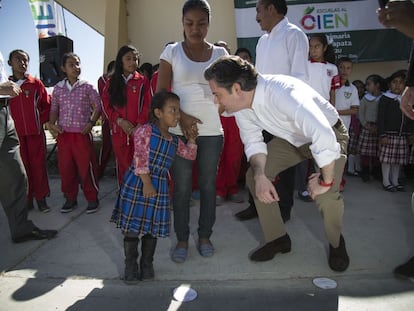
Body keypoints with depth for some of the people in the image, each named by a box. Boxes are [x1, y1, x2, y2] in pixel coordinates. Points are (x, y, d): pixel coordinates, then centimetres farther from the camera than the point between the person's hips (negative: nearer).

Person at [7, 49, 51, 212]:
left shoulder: (36, 83, 4)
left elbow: (48, 106, 7)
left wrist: (40, 120, -4)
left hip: (35, 131, -1)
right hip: (15, 133, 1)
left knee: (38, 165, 2)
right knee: (21, 167, 5)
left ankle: (41, 198, 13)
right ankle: (27, 199, 16)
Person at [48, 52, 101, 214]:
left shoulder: (87, 87, 0)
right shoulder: (58, 88, 8)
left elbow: (98, 106, 2)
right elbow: (54, 108, 13)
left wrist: (91, 123, -9)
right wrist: (51, 124, -3)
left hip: (82, 133, -3)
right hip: (63, 134, 3)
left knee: (86, 167, -1)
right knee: (65, 168, 9)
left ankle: (92, 199, 15)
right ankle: (70, 198, 26)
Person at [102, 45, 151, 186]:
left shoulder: (143, 81, 4)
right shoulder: (112, 82, 12)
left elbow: (148, 106, -2)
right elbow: (106, 105, 6)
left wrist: (139, 126, -13)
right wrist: (119, 120, -10)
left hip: (138, 131, -2)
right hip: (118, 132, 2)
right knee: (122, 164, 8)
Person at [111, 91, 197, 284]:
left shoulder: (174, 141, 11)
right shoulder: (145, 131, -10)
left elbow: (190, 155, 26)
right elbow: (140, 158, -16)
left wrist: (192, 139, 12)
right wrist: (147, 182, -20)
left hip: (159, 188, 6)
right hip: (137, 184, -5)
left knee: (153, 228, 12)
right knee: (132, 226, 4)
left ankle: (147, 264, 29)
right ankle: (131, 265, 21)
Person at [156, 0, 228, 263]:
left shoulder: (219, 53, 8)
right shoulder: (172, 51, 2)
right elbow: (160, 92, -1)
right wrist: (181, 117, -13)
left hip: (212, 131, 2)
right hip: (180, 130, -1)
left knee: (208, 185, 9)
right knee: (182, 187, 5)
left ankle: (205, 236, 25)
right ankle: (182, 239, 21)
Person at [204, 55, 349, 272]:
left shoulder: (283, 95, -40)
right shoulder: (241, 104, -16)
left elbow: (324, 138, -46)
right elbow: (253, 142, -6)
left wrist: (326, 180, -32)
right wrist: (260, 175, -23)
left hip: (330, 135, -6)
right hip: (291, 138, 7)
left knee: (325, 194, -25)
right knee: (253, 175, -5)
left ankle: (336, 244, 10)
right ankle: (277, 238, 13)